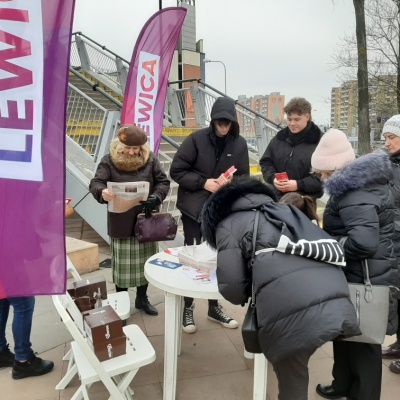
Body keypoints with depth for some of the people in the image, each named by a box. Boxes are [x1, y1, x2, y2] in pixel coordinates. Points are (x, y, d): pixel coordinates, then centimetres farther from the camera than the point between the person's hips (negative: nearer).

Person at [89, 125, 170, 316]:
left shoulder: (150, 159, -1)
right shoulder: (109, 161, -7)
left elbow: (163, 182, 2)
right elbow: (95, 183, -16)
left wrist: (155, 198, -17)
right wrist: (102, 192, -40)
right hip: (120, 222, -2)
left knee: (144, 262, 13)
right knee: (122, 263, 6)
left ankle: (142, 298, 32)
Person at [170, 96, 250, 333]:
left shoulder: (239, 144, -1)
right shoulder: (197, 139, -10)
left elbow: (244, 178, 4)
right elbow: (176, 171, -9)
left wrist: (230, 182, -17)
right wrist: (203, 182, -20)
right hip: (194, 208, -3)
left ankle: (214, 306, 30)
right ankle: (188, 307, 23)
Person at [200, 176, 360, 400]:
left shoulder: (227, 224, 17)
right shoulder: (285, 209, 35)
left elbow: (231, 287, 4)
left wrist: (247, 295, 27)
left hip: (292, 313, -5)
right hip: (339, 304, 6)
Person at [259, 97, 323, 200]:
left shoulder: (319, 141, -8)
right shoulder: (279, 138, 8)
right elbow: (265, 162, 13)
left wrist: (299, 185, -21)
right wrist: (273, 178, -8)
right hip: (279, 196, 4)